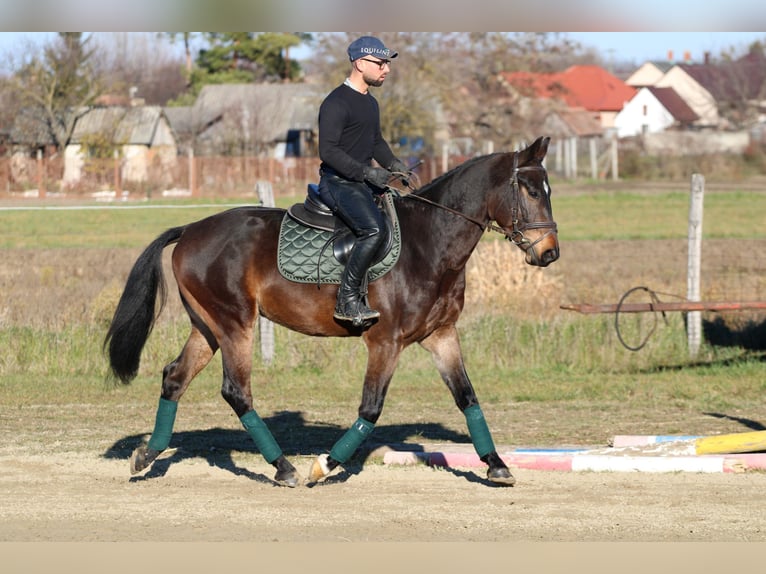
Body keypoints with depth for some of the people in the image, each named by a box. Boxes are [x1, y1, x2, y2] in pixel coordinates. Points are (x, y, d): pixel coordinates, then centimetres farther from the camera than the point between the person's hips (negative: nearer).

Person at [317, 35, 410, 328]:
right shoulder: (337, 103, -13)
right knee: (374, 229, -28)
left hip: (363, 182, 10)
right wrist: (367, 172, -25)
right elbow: (328, 151, -20)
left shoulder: (370, 103, 17)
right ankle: (347, 301, -22)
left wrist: (393, 163, 10)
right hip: (338, 183, -10)